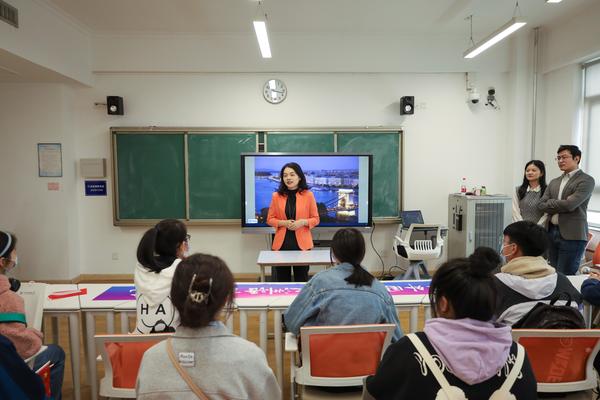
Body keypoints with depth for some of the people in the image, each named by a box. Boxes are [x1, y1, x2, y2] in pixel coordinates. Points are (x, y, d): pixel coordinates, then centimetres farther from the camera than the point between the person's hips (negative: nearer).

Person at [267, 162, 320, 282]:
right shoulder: (277, 196, 3)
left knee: (302, 279, 6)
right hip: (282, 243, 1)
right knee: (282, 279, 7)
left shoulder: (308, 195, 1)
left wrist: (303, 222, -14)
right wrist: (284, 223, -11)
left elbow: (315, 219, 5)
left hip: (301, 243, -1)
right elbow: (270, 219, 7)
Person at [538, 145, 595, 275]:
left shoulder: (586, 180, -5)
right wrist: (560, 205, -8)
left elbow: (570, 204, -18)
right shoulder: (554, 182, 15)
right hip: (552, 232, 7)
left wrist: (551, 203, -2)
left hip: (572, 235, -6)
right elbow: (541, 205, 6)